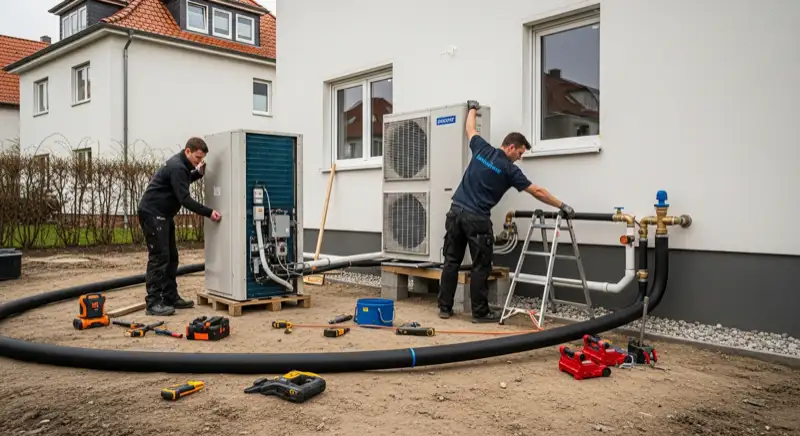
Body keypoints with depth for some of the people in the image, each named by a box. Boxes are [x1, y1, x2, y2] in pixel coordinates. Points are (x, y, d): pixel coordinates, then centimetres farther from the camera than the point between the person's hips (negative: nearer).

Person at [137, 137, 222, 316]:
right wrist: (208, 213, -26)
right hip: (152, 213, -10)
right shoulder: (177, 167, -20)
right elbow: (185, 199, -26)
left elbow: (184, 181, 26)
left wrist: (199, 173, 7)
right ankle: (153, 303, -11)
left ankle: (171, 297, 15)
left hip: (163, 214, 10)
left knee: (171, 257, 10)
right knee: (159, 257, -12)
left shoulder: (181, 164, 10)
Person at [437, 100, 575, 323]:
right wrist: (562, 206, 10)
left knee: (451, 261, 9)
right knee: (481, 267, 4)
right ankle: (480, 312, 9)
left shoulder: (482, 149, 8)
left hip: (456, 211, 6)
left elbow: (470, 129, 27)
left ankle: (444, 308, 13)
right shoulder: (510, 170, -3)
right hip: (477, 219, -5)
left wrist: (472, 108, 46)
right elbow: (537, 192, 0)